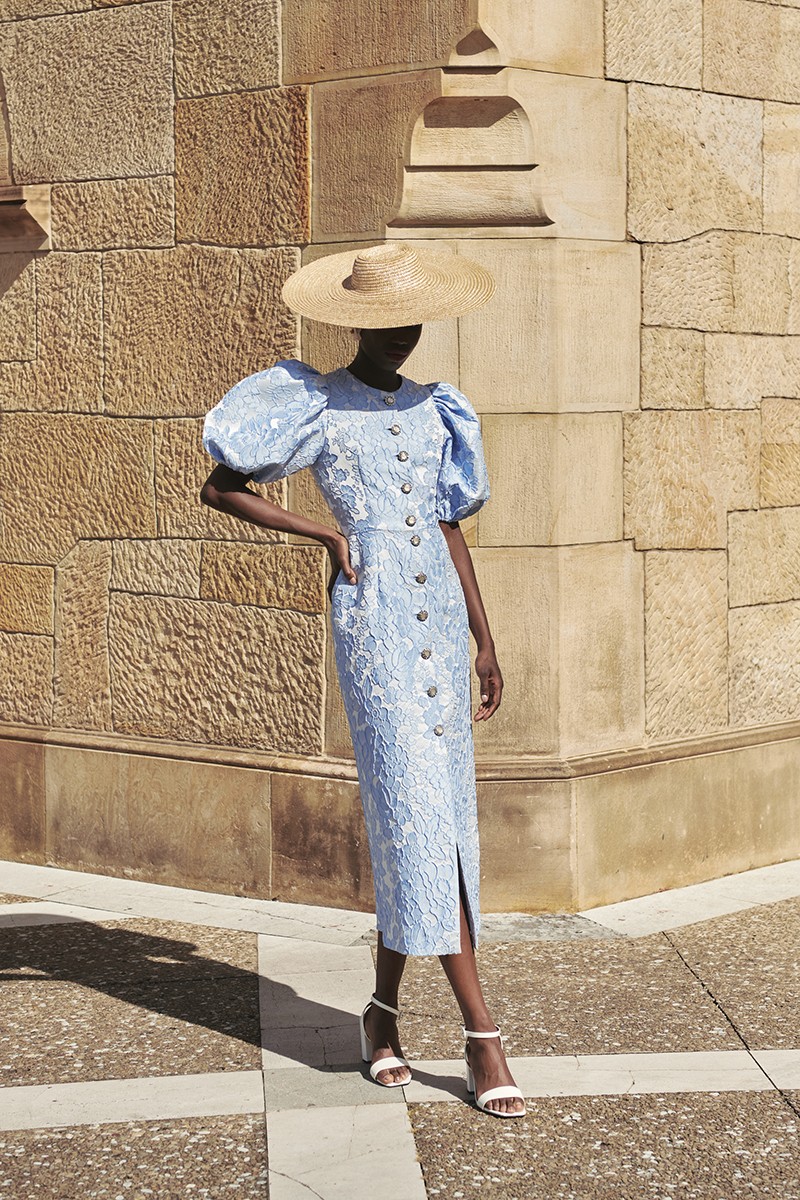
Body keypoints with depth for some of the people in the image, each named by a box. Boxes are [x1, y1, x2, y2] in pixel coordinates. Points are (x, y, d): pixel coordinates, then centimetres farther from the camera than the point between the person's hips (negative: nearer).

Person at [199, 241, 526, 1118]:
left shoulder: (433, 410, 16)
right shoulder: (318, 408, -1)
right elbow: (219, 488, 0)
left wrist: (485, 640, 15)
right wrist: (326, 534, -5)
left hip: (439, 611, 6)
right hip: (372, 616, -6)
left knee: (435, 814, 6)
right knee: (416, 804, -12)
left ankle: (385, 1007, 19)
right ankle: (481, 1033, -14)